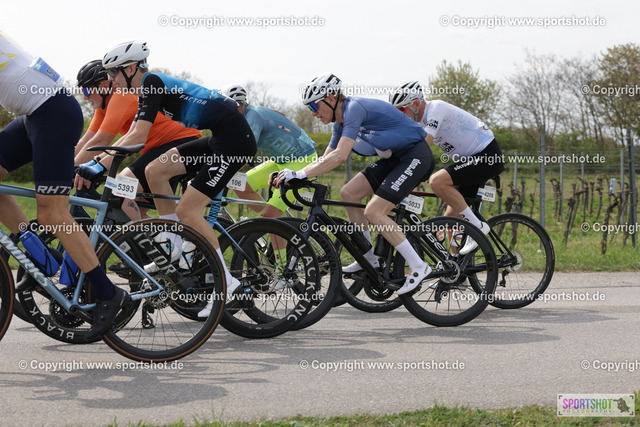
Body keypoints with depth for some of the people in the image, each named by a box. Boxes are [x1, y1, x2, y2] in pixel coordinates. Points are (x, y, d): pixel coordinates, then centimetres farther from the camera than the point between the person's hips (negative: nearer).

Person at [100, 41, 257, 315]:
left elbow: (139, 137, -22)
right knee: (154, 171, 5)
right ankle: (174, 250, 10)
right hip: (218, 140, 10)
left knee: (187, 209, -11)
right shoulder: (147, 88, 16)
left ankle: (225, 280, -3)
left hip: (236, 140, -10)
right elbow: (132, 136, 20)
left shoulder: (152, 83, -12)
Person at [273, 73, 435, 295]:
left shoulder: (354, 107, -23)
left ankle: (418, 266, -9)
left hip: (416, 156, -10)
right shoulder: (340, 121, 8)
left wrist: (300, 174, -31)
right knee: (349, 193, 3)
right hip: (395, 157, 10)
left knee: (374, 212, -17)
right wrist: (290, 173, 3)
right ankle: (369, 259, 13)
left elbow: (340, 156, -32)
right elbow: (326, 159, 14)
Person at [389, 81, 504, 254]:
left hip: (489, 157, -10)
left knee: (437, 181, -27)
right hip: (473, 158, 10)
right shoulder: (421, 120, 9)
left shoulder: (436, 108, -19)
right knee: (451, 217, 5)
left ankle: (478, 227, -17)